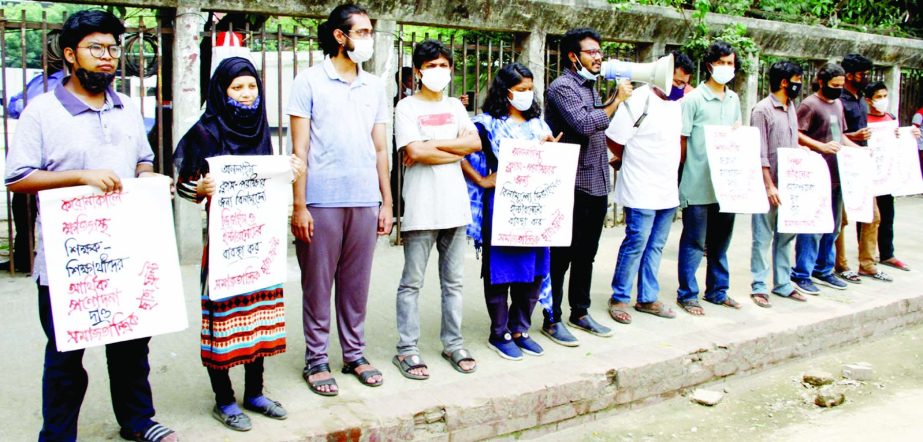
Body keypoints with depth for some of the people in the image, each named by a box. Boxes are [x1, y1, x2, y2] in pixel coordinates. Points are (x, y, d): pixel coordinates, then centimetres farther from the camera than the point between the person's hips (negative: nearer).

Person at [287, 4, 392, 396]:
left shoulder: (374, 86, 14)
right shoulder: (309, 81, 0)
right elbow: (300, 148, -2)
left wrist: (386, 202, 11)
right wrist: (299, 205, -8)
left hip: (365, 201, 4)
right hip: (322, 201, -4)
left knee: (357, 284, 10)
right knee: (318, 285, 4)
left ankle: (354, 354, 21)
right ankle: (316, 359, 14)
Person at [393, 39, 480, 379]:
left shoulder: (455, 106, 14)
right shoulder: (407, 107, -1)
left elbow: (475, 142, 0)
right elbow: (414, 152, -15)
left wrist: (432, 144, -10)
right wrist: (458, 149, -5)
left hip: (455, 205, 5)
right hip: (421, 207, -5)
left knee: (453, 281, 11)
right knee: (412, 283, 1)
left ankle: (453, 344, 21)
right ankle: (407, 350, 7)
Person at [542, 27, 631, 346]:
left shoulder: (591, 88, 17)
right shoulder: (562, 87, -10)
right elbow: (584, 125, -23)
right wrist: (617, 100, -15)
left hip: (597, 184, 9)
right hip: (573, 185, -9)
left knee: (586, 253, 15)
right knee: (561, 255, -1)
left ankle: (580, 313, 26)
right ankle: (552, 320, 7)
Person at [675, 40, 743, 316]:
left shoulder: (733, 100, 12)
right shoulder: (693, 99, -7)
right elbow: (682, 141, -7)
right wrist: (692, 170, -8)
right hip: (698, 185, -6)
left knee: (721, 241, 14)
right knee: (694, 242, 1)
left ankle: (718, 291, 26)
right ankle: (687, 294, 10)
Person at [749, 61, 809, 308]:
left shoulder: (791, 108, 14)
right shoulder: (762, 110, -9)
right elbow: (760, 153, -13)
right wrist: (769, 186, -17)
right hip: (769, 187, -7)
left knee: (786, 236, 12)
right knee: (763, 237, -1)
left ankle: (783, 284, 20)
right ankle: (759, 287, 5)